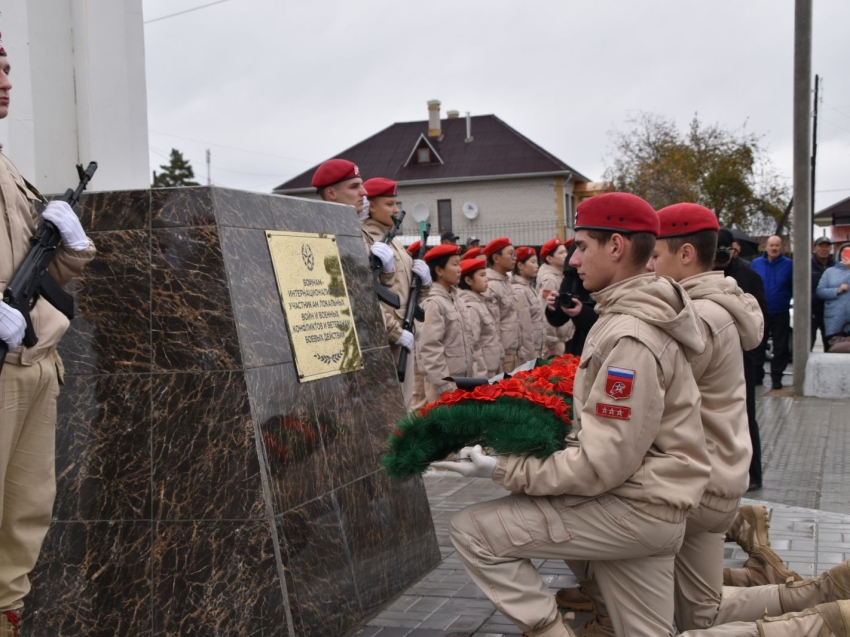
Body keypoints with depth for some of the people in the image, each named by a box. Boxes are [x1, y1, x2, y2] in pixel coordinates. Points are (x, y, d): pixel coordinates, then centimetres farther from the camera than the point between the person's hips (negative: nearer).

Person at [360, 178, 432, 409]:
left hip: (401, 334, 9)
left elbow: (410, 292, 22)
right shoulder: (362, 240, -8)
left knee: (402, 403, 11)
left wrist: (424, 279, 2)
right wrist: (394, 331, -18)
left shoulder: (393, 241, 17)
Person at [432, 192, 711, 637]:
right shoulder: (631, 314, 11)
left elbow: (603, 465, -25)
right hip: (647, 502, 10)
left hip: (634, 509, -10)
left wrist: (504, 470, -18)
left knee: (472, 531, -8)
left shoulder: (630, 338, -23)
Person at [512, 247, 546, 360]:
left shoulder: (528, 287, 12)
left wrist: (539, 351, 14)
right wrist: (531, 358, -18)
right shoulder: (518, 291, -16)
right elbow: (524, 329, -19)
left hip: (535, 350, 9)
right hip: (528, 355, -9)